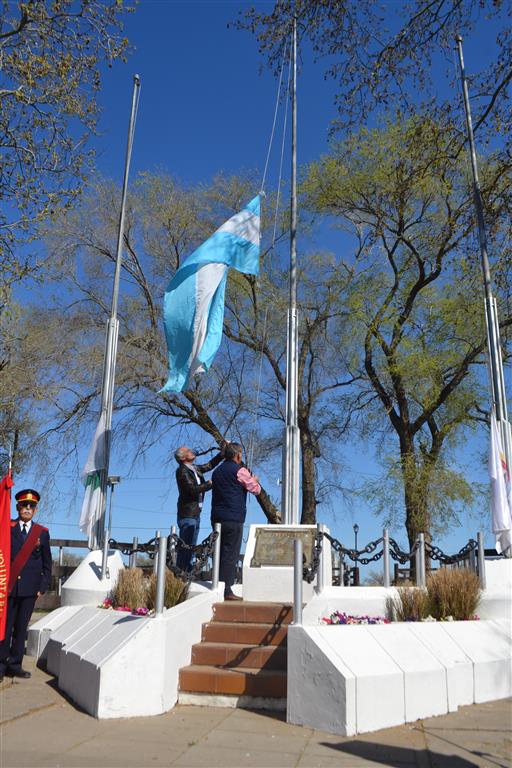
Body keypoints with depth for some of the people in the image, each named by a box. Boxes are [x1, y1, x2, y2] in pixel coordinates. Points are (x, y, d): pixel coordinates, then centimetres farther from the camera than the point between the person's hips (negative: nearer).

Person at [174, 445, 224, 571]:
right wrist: (210, 484, -16)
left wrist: (222, 453, 13)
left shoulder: (194, 468, 14)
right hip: (187, 514, -9)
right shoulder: (182, 471, -12)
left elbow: (209, 465, 23)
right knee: (185, 547, -10)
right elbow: (193, 489, -21)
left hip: (195, 513, 9)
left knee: (190, 546, 13)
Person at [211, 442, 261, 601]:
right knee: (231, 554, -5)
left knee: (220, 552, 12)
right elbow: (256, 490, -2)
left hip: (217, 517, 8)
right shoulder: (239, 470, -7)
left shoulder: (217, 471, 17)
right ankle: (226, 590, -6)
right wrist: (254, 480, 20)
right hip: (233, 519, -8)